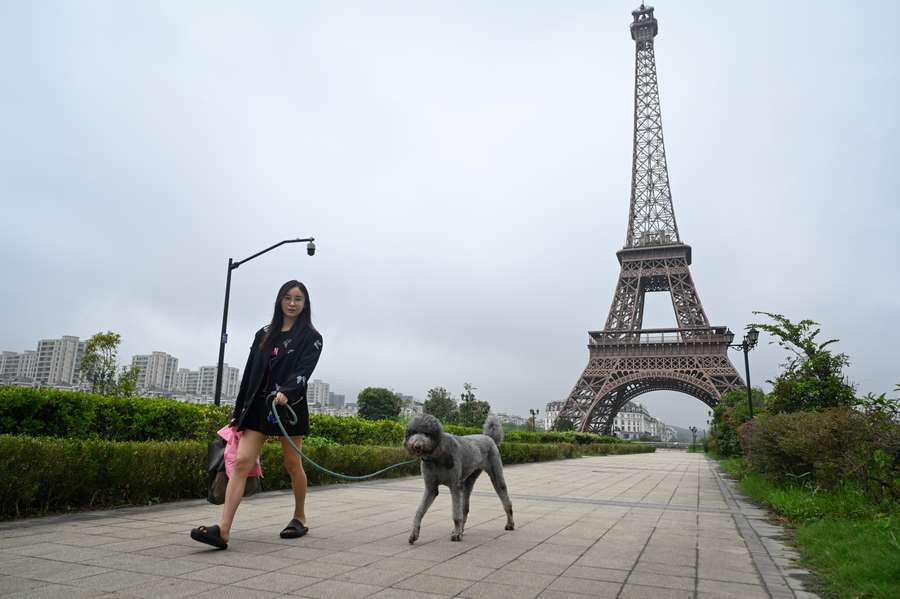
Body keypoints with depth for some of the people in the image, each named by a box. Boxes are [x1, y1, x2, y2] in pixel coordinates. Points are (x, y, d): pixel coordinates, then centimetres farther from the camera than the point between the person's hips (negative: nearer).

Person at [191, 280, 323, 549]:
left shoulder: (311, 337, 3)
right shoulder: (264, 335, 15)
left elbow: (303, 371, -13)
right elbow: (249, 374, 15)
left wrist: (286, 392, -32)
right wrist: (238, 412, 14)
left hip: (290, 406, -3)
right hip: (257, 406, 4)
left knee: (292, 464, 6)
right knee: (242, 462, -9)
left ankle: (300, 518, 26)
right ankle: (223, 530, -14)